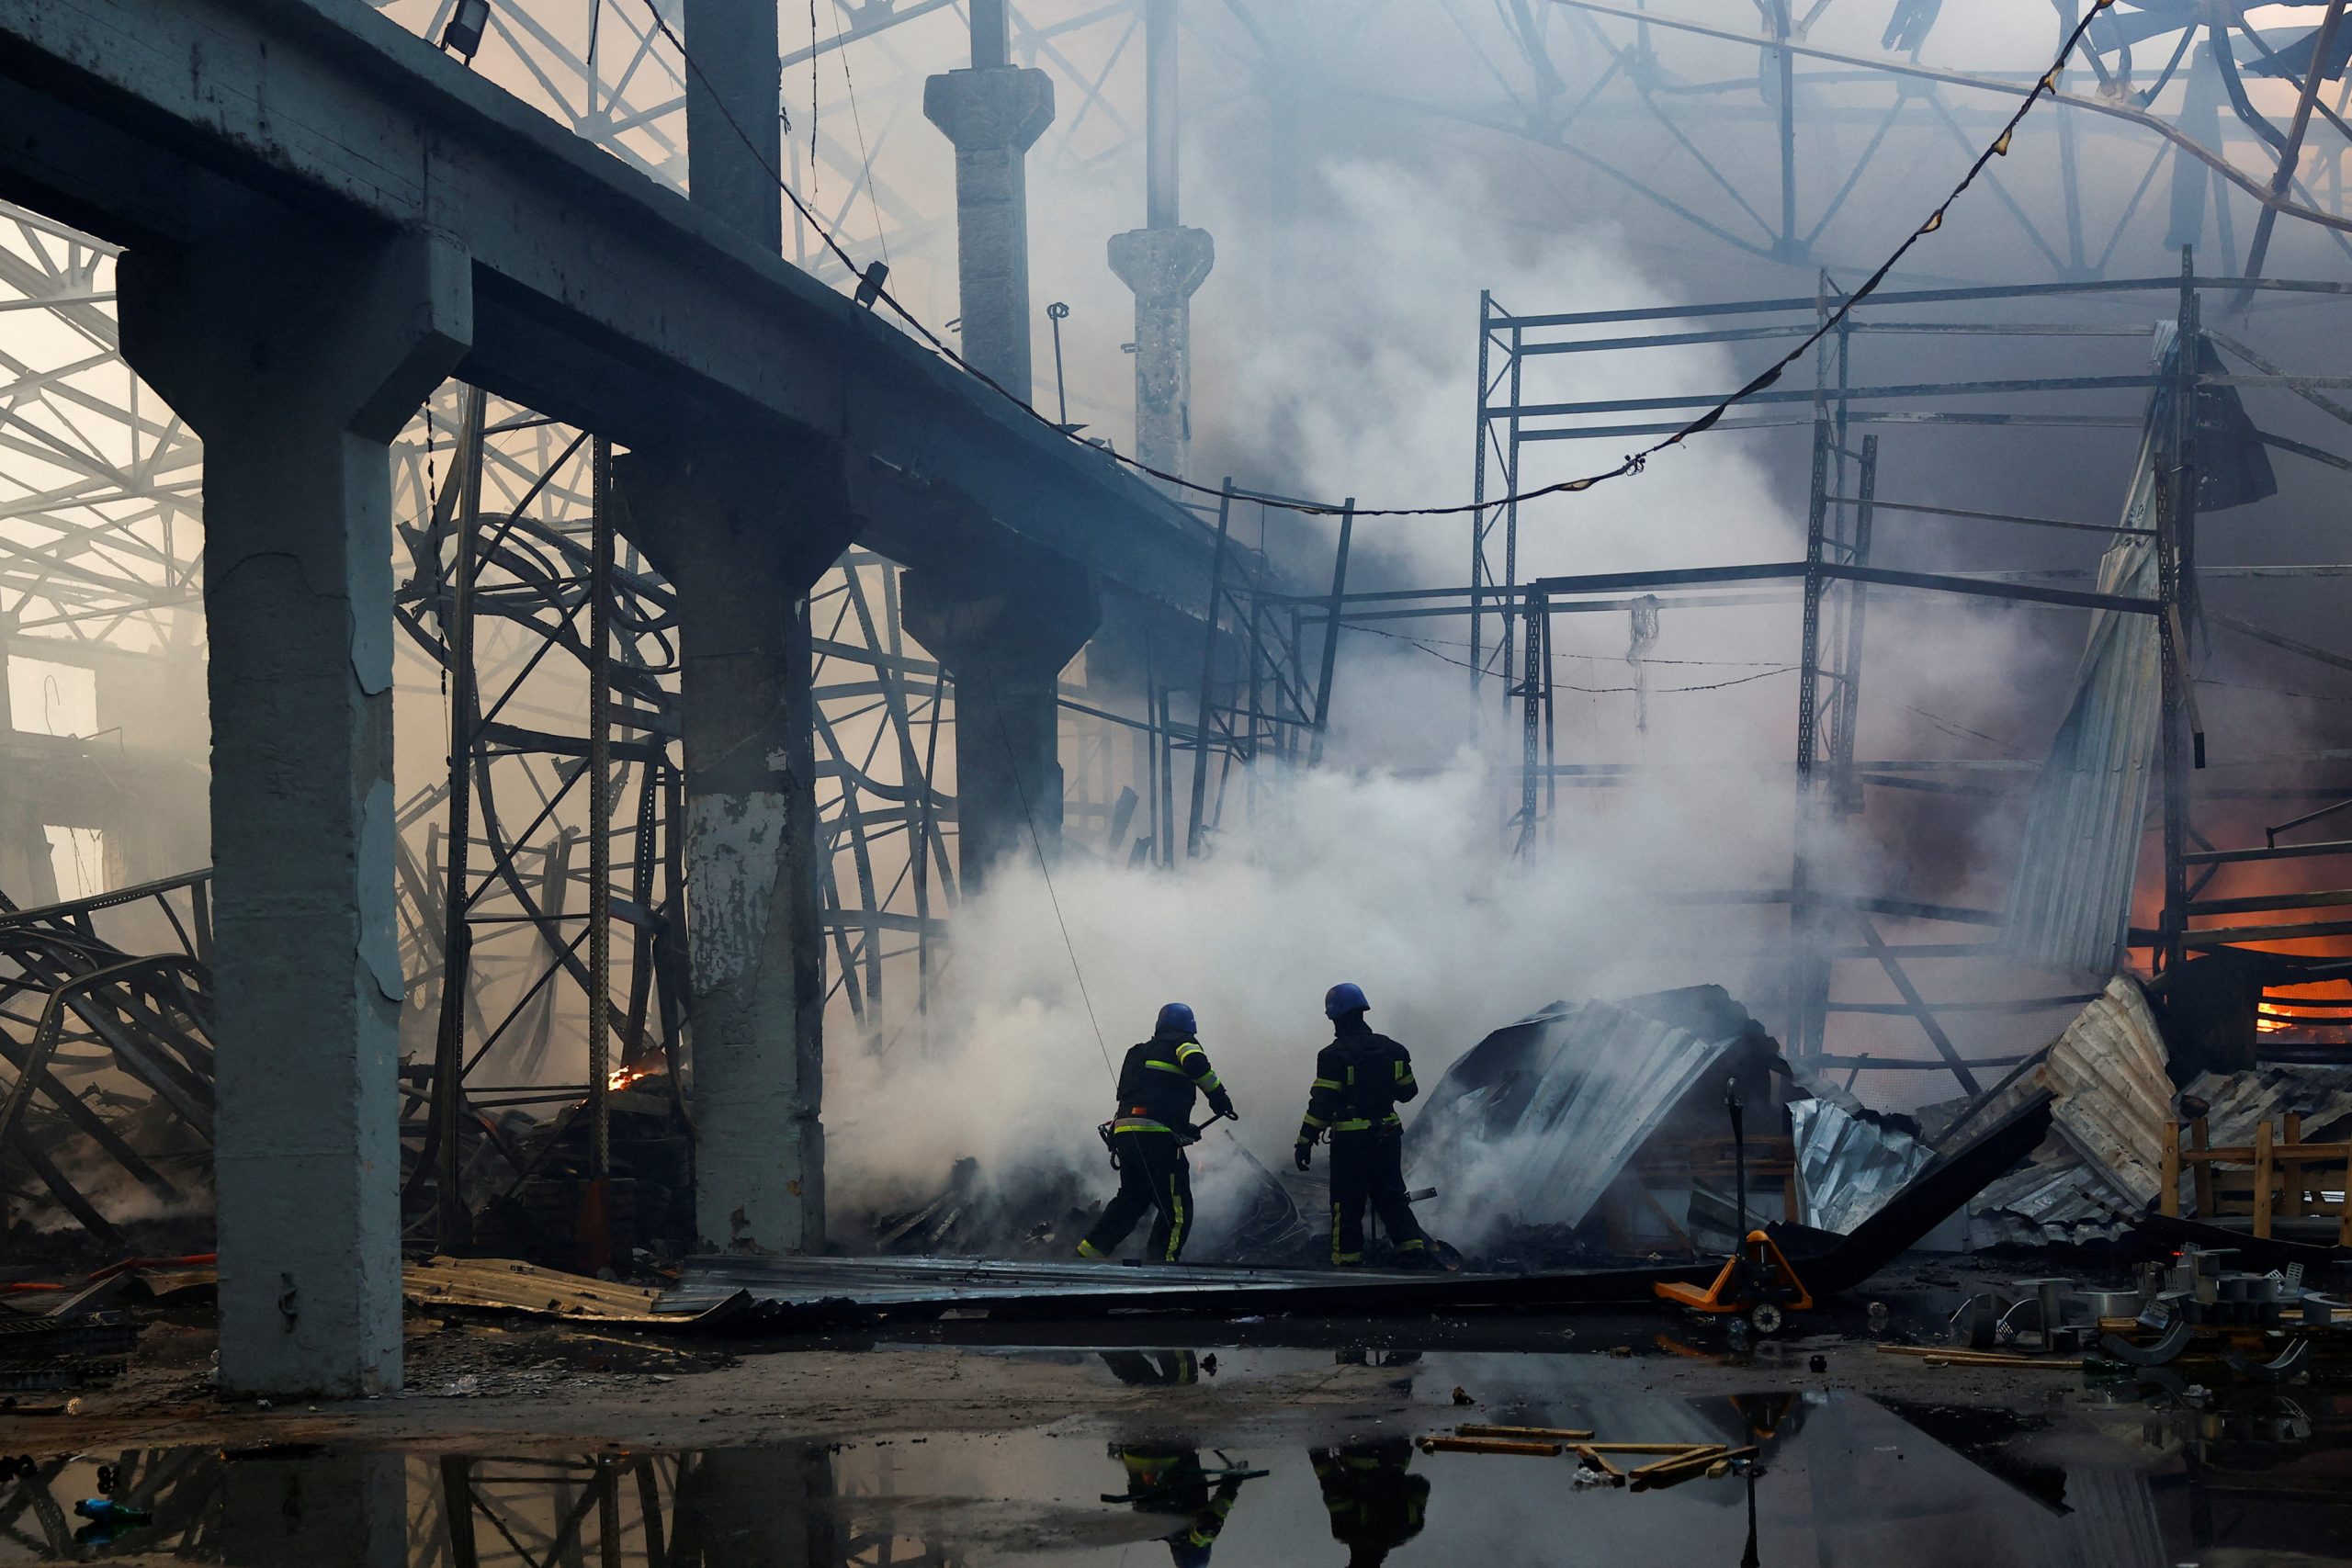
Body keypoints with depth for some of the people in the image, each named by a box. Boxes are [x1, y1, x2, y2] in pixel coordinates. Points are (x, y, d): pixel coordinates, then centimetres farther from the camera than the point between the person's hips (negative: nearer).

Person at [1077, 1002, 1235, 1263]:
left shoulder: (1140, 1053, 29)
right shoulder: (1182, 1044, 7)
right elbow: (1196, 1063, -16)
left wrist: (1182, 1129, 31)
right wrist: (1218, 1095, -4)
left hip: (1123, 1132, 7)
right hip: (1157, 1137, -7)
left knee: (1131, 1198, 23)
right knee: (1177, 1210, 2)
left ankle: (1086, 1254, 17)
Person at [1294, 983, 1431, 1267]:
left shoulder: (1334, 1056, -13)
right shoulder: (1391, 1049, 4)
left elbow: (1321, 1104, -15)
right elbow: (1408, 1091, 13)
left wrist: (1305, 1142, -10)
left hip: (1350, 1140, -5)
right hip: (1388, 1135, 5)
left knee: (1347, 1203, 3)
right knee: (1392, 1196, 15)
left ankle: (1347, 1260, 3)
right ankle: (1415, 1248, 7)